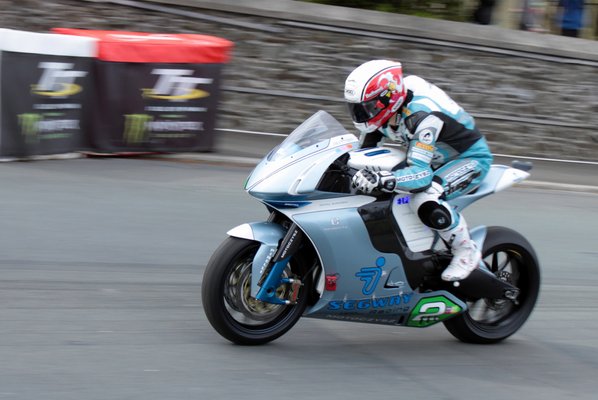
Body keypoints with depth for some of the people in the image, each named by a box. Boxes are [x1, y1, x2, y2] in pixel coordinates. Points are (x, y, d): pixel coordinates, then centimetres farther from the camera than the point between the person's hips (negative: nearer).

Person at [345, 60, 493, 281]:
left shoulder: (422, 116, -36)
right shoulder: (382, 110, -11)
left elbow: (421, 174, -43)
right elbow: (364, 149, 8)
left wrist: (379, 180, -56)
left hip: (470, 158, -9)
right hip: (436, 158, 9)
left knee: (425, 201, -35)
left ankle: (467, 252, -14)